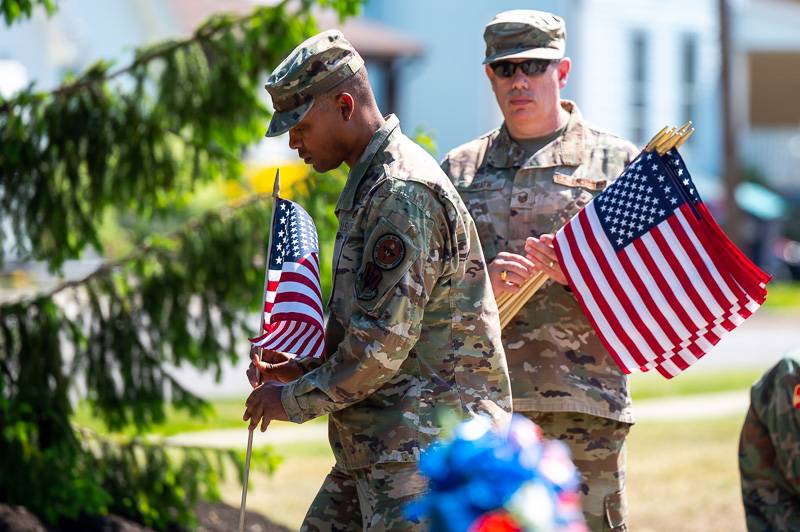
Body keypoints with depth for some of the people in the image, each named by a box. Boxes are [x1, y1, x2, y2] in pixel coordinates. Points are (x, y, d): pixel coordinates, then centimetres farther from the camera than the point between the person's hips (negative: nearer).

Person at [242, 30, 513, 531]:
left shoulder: (403, 193, -17)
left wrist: (295, 400, -11)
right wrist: (303, 368, 12)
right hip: (376, 447, 11)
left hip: (425, 443, -11)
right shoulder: (370, 183, 17)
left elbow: (384, 342, -22)